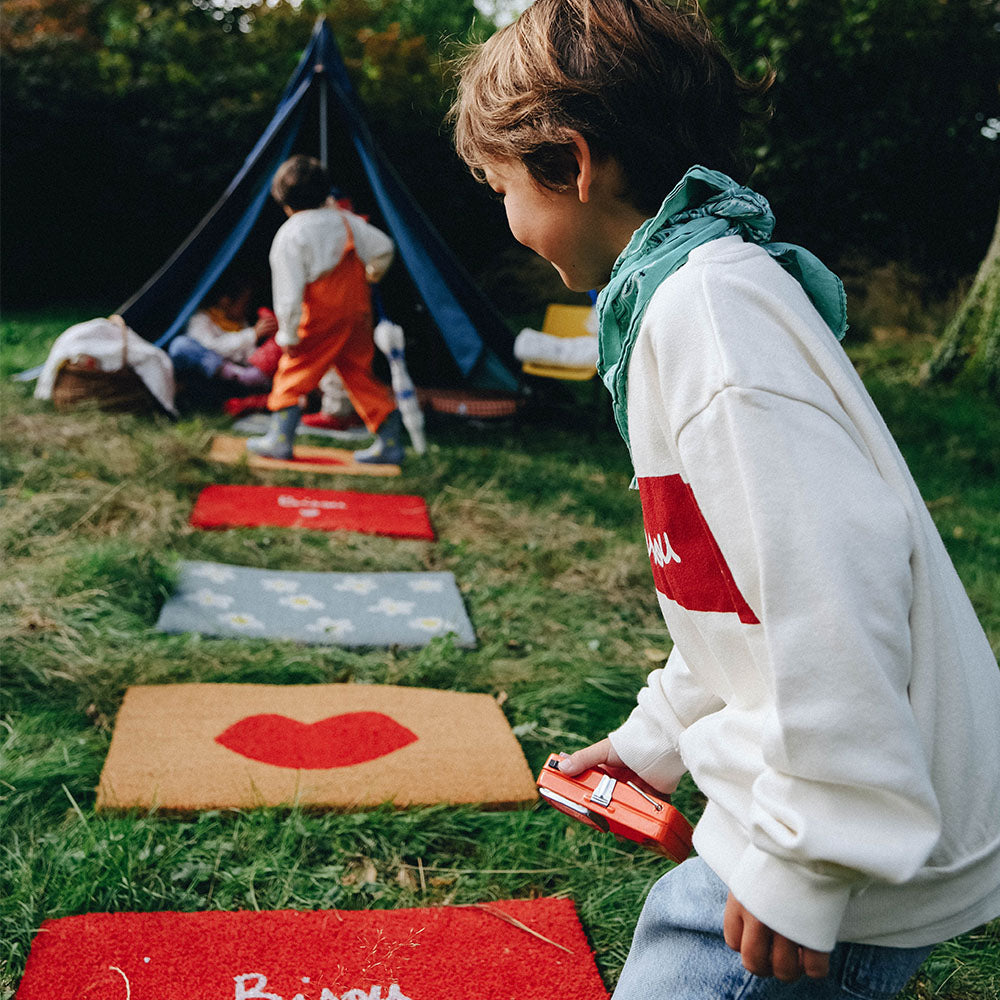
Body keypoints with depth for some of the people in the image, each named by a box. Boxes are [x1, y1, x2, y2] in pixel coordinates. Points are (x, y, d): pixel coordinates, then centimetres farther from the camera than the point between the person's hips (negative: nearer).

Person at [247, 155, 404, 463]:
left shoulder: (289, 235, -11)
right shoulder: (344, 220, 4)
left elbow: (289, 291, -14)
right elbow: (383, 247, 8)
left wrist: (288, 335, -8)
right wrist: (373, 273, 29)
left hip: (320, 321, -5)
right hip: (356, 312, 5)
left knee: (293, 373, 9)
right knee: (359, 374, 12)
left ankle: (280, 440, 11)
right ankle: (390, 443, 11)